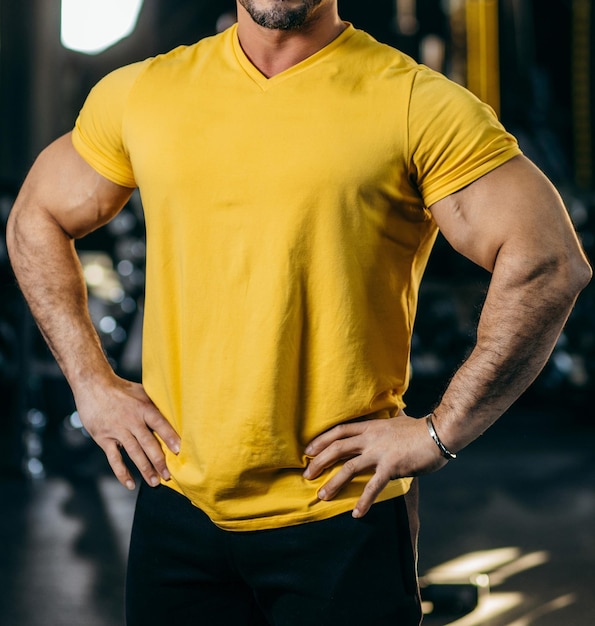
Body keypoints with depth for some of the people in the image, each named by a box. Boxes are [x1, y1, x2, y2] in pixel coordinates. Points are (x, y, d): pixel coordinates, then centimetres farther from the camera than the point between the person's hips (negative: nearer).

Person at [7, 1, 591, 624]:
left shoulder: (416, 103, -7)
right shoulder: (139, 94, 6)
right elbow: (37, 219, 20)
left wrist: (438, 432, -14)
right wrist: (91, 381, 9)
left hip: (341, 517, -3)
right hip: (175, 509, 4)